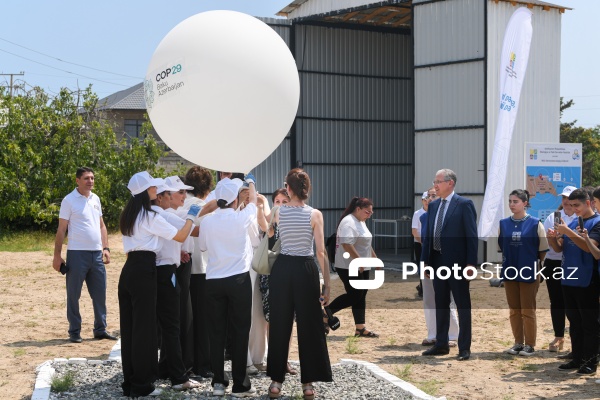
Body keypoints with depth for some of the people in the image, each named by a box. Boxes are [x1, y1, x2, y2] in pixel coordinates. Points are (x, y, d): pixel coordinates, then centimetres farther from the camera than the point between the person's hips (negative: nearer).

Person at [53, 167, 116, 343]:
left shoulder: (95, 199, 12)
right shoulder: (69, 200, -6)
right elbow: (61, 229, -7)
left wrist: (105, 248, 9)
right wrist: (57, 255, -11)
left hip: (97, 254, 6)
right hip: (77, 254, -6)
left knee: (100, 294, 9)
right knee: (73, 295, 2)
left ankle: (100, 329, 18)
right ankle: (74, 332, 10)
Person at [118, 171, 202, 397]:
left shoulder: (128, 216, 15)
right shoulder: (150, 217, -11)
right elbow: (181, 237, -8)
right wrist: (191, 217, 7)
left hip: (128, 270, 8)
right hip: (144, 271, -8)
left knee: (129, 327, 10)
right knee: (144, 327, -2)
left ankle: (129, 382, 15)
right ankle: (141, 385, 2)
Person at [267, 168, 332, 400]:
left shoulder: (279, 212, -1)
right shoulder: (315, 214, -6)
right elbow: (321, 252, -8)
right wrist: (327, 283, -2)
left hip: (282, 268, 2)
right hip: (306, 270, -2)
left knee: (279, 325, 9)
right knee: (309, 326, 6)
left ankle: (276, 381, 12)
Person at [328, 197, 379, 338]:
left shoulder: (361, 222, 15)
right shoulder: (349, 222, -18)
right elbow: (347, 244, -29)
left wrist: (374, 257, 24)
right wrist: (359, 261, -30)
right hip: (349, 267, -10)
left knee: (360, 296, 8)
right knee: (353, 296, -10)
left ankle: (360, 328, 11)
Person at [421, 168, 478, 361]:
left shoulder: (464, 204, -9)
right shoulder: (433, 206, 11)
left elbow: (472, 235, -11)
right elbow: (427, 235, 13)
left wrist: (470, 263, -16)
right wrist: (426, 260, 8)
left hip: (457, 263, -6)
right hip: (437, 262, 7)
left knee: (463, 306, 2)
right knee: (440, 305, 13)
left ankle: (464, 348, 8)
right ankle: (441, 344, 22)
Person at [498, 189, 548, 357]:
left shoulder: (535, 224, -5)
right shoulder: (504, 224, 5)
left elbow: (543, 249, 0)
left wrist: (537, 267, 4)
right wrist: (506, 262, 10)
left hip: (529, 273, -4)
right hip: (510, 272, 4)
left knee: (528, 311, 0)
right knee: (514, 310, 9)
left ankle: (530, 345, 9)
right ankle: (518, 343, 19)